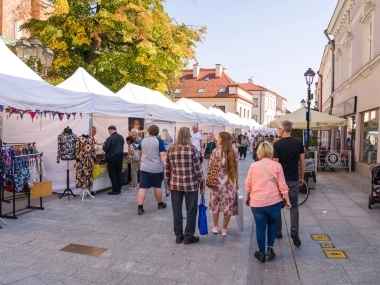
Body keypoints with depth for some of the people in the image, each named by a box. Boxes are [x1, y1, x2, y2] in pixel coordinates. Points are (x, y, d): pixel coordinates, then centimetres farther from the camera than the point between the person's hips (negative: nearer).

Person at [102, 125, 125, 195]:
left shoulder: (109, 138, -16)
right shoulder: (121, 137, 4)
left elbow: (106, 149, -14)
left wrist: (104, 146, 6)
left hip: (112, 158, -6)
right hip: (120, 157, 6)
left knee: (112, 175, 2)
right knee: (119, 174, 14)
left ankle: (115, 190, 3)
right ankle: (119, 189, 19)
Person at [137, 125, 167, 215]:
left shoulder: (143, 140, 7)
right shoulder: (159, 141, -7)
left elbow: (139, 153, 21)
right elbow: (163, 155, -16)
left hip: (144, 167, 3)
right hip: (156, 168, -3)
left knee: (142, 187, 1)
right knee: (157, 186, 12)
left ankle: (140, 207, -4)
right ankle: (160, 204, 28)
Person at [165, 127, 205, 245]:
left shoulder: (170, 149, 2)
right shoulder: (192, 148, -9)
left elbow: (167, 169, 6)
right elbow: (198, 168, -8)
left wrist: (168, 184, 16)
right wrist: (202, 184, 1)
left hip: (175, 184, 4)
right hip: (190, 184, -3)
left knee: (176, 210, 13)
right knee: (191, 211, 9)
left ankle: (178, 235, 22)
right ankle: (188, 236, 17)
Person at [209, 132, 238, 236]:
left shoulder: (215, 151, -9)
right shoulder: (233, 153, -1)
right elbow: (235, 169, 1)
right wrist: (236, 182, 10)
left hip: (217, 181, -1)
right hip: (230, 182, 2)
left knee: (215, 204, 15)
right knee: (228, 205, 10)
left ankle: (215, 227, 24)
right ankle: (224, 229, 18)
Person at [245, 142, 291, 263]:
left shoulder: (253, 166, -1)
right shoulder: (277, 165, -4)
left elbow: (248, 185, 5)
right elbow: (282, 186, -3)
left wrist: (248, 198, 20)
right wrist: (287, 201, 6)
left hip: (257, 202, 0)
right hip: (274, 201, 0)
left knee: (260, 228, 10)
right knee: (272, 223, 23)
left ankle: (261, 253, 21)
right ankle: (270, 248, 17)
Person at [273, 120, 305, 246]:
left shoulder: (277, 144, -13)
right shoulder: (298, 143, -1)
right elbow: (303, 163, 3)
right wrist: (301, 177, 14)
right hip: (293, 179, 3)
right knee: (294, 206, 11)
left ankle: (278, 232, 21)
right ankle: (294, 231, -5)